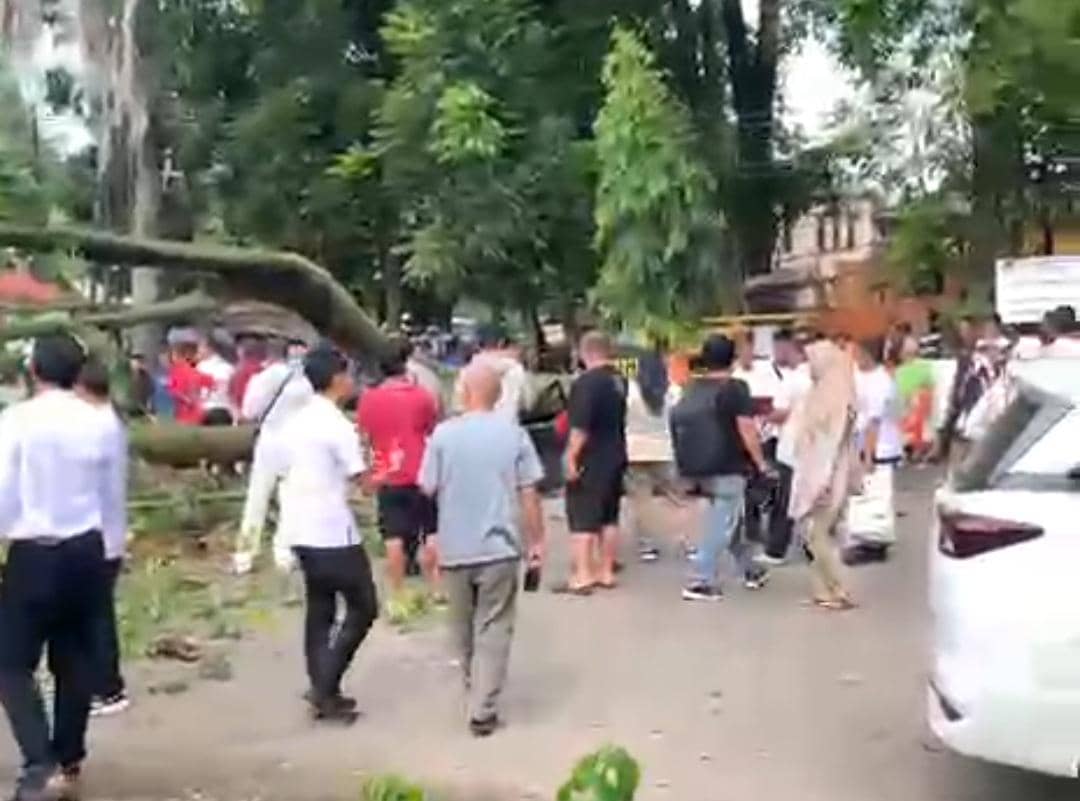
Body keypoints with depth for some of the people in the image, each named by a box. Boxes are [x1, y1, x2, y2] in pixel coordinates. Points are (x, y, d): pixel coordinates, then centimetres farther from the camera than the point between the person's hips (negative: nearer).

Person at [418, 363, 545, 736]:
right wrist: (536, 540, 6)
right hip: (500, 546, -1)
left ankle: (474, 687, 39)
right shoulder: (514, 434, -5)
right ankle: (482, 710, -1)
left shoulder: (443, 433, -6)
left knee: (463, 626, 20)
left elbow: (428, 489, -2)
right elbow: (529, 494, -4)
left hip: (455, 547, 1)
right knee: (493, 629, 4)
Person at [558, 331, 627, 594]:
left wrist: (571, 457, -21)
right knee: (609, 518, 13)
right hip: (614, 458, 9)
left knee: (582, 519, -5)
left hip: (589, 461, -9)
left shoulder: (586, 382, -17)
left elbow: (580, 426, -23)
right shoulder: (618, 380, 10)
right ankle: (606, 572, 18)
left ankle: (582, 577, -6)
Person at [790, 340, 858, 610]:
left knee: (817, 533, -4)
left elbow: (836, 440, -21)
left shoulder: (837, 396, -17)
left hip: (827, 475, -9)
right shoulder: (822, 392, 9)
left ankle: (840, 592, 2)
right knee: (817, 533, 12)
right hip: (814, 473, 9)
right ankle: (824, 590, 17)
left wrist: (825, 479, -23)